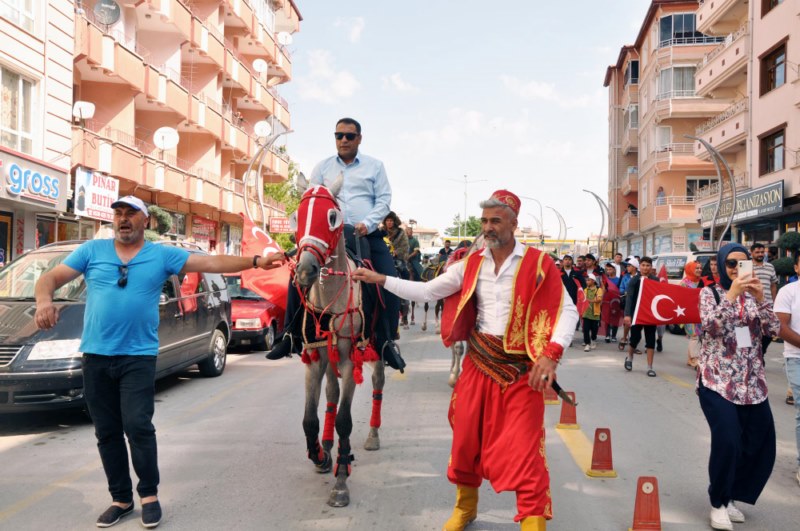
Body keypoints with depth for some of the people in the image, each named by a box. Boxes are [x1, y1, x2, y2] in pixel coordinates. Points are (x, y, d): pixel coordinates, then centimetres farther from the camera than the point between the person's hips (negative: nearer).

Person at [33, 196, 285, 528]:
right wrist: (44, 300, -20)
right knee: (107, 432, 8)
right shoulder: (92, 250, 6)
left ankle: (149, 495, 7)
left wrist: (255, 261, -12)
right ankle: (121, 498, 21)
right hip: (96, 355, 3)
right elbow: (50, 278, 3)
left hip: (138, 356, -2)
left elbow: (213, 263, -2)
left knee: (138, 425, -11)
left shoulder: (162, 255, 3)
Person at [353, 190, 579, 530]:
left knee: (523, 449, -6)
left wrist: (550, 355, -21)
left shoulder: (537, 264, -7)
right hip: (478, 364, 4)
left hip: (521, 368, -4)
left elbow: (568, 310, -8)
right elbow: (427, 291, 5)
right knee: (467, 438, 15)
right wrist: (380, 280, -2)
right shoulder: (471, 264, 4)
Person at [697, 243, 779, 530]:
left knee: (760, 444, 7)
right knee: (726, 442, -16)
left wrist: (761, 299, -16)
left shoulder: (753, 294, 9)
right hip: (717, 381, -5)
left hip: (752, 382, 5)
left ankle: (730, 496, 27)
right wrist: (732, 294, -26)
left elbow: (774, 329, -2)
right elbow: (710, 326, -19)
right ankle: (718, 503, 5)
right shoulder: (709, 293, -2)